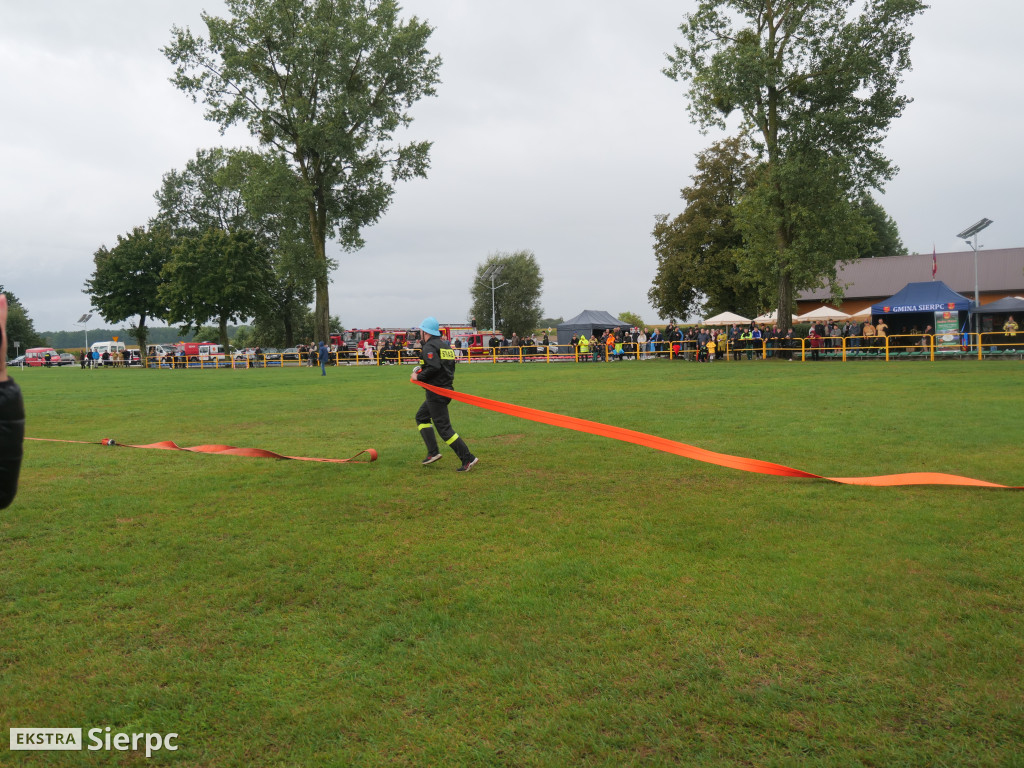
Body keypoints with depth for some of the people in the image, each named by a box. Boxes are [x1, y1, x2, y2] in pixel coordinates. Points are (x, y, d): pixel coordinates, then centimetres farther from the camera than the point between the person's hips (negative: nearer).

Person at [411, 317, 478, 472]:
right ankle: (433, 452, 15)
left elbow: (434, 367, -26)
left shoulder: (429, 346, -12)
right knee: (421, 417, 23)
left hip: (436, 392, -10)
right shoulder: (445, 345, 15)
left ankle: (468, 458, -11)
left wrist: (419, 377, -11)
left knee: (444, 427, -7)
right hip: (446, 388, 10)